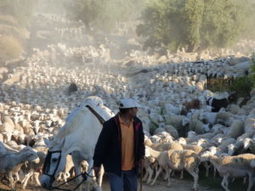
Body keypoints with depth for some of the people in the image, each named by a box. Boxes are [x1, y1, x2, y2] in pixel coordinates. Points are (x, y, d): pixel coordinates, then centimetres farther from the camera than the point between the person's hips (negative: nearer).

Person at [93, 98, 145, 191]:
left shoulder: (137, 123, 1)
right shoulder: (111, 125, -17)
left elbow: (141, 141, 16)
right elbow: (101, 144, -12)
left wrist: (141, 156, 1)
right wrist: (97, 164, -8)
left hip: (131, 168, 6)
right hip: (115, 167, -6)